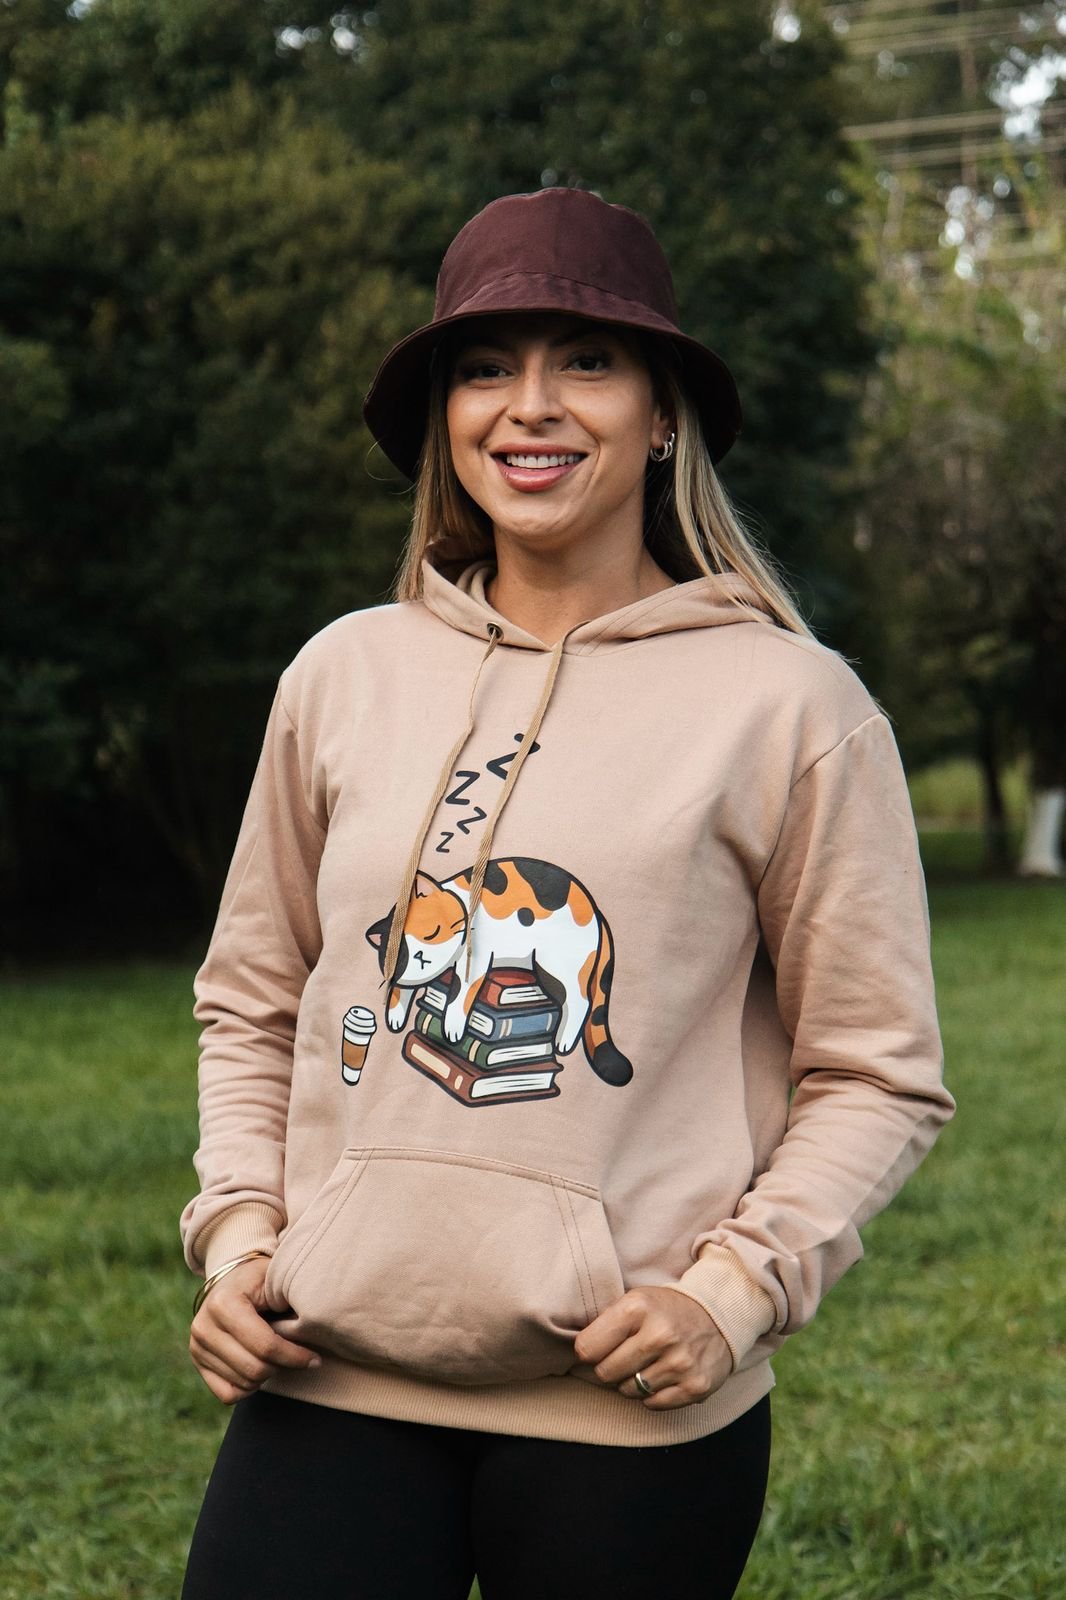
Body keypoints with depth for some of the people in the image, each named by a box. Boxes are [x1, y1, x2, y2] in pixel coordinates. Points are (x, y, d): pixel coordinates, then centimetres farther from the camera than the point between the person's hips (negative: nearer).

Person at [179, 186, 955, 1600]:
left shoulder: (788, 703, -3)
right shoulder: (346, 676, 6)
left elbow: (876, 1073, 1)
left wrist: (735, 1289, -11)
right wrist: (238, 1233, 4)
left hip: (629, 1410, -2)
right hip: (331, 1382, 2)